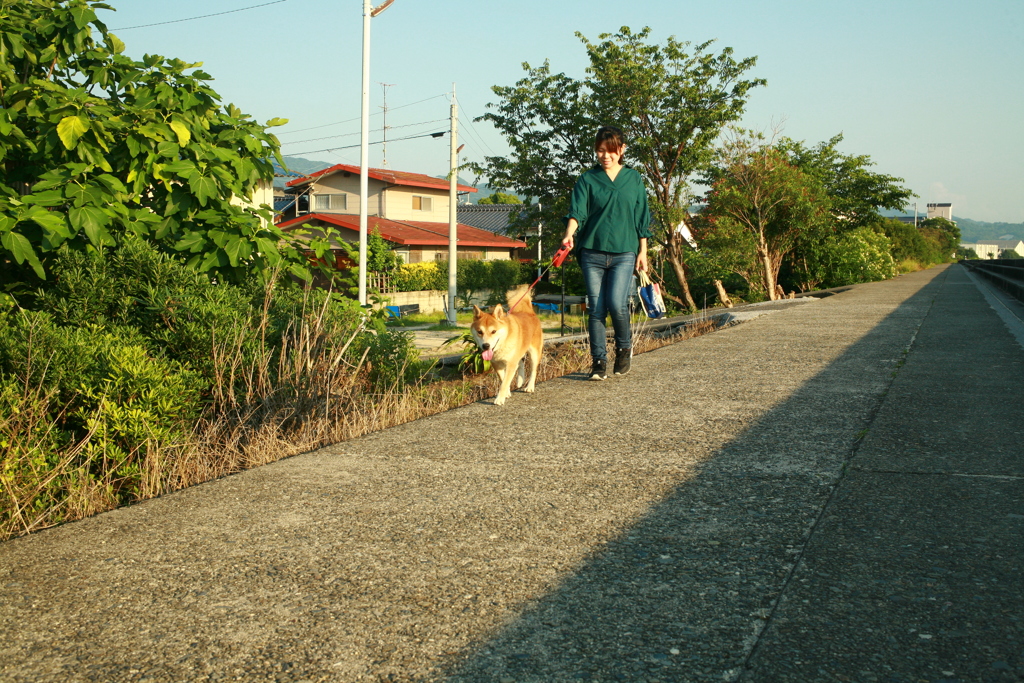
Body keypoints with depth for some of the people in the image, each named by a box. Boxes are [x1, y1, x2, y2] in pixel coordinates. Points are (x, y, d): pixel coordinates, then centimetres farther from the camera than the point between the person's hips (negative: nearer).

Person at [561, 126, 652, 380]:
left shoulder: (634, 179, 10)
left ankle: (624, 346, 13)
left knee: (616, 304, -15)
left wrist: (642, 252, 8)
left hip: (624, 253, -1)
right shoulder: (587, 179, 6)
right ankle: (599, 361, 9)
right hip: (592, 252, 1)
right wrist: (569, 234, -26)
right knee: (596, 309, 0)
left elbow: (642, 219, 12)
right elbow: (577, 211, -7)